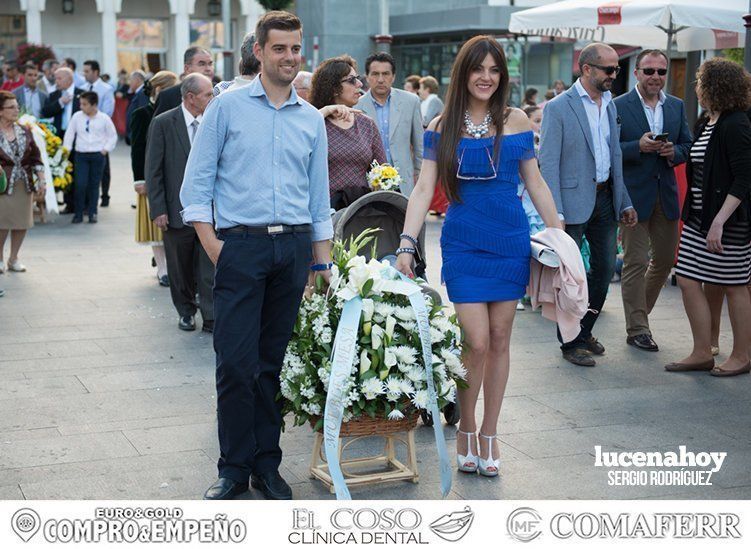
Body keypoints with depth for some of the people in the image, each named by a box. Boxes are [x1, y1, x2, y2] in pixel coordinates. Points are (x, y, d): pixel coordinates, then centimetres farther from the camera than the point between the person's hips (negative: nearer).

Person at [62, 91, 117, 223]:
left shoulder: (104, 118, 0)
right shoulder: (77, 117, 3)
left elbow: (112, 136, 8)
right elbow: (69, 134, 8)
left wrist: (106, 149, -1)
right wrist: (66, 149, 1)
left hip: (98, 155, 0)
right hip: (81, 154, 1)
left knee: (94, 185, 4)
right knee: (80, 184, -8)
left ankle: (92, 213, 13)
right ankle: (78, 213, 1)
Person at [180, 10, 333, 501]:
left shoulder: (312, 119, 13)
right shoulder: (228, 107, 3)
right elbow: (197, 182, 1)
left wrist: (324, 264, 12)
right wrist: (212, 245, -8)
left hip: (295, 246, 3)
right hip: (240, 244, -3)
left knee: (275, 362, 7)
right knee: (236, 361, -6)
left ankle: (267, 465, 16)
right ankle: (234, 468, 6)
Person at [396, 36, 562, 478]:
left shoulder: (515, 121, 4)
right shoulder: (443, 127, 1)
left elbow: (535, 183, 9)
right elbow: (424, 190, -3)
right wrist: (407, 244, -13)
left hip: (511, 240, 2)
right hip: (463, 243, -1)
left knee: (499, 340, 6)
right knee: (477, 341, -7)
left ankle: (489, 435, 20)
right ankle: (465, 429, 15)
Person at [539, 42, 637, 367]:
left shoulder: (610, 105, 11)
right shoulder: (558, 108, -10)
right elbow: (548, 163, -13)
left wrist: (624, 202, 14)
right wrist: (554, 212, -20)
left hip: (605, 198, 7)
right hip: (574, 200, -7)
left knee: (604, 268, 13)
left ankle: (584, 331, 29)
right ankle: (571, 343, 14)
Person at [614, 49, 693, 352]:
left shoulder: (677, 106, 9)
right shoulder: (618, 106, -7)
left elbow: (687, 146, 12)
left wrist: (674, 152, -10)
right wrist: (638, 147, -23)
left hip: (666, 195, 5)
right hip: (634, 196, -5)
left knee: (665, 259, 13)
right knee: (635, 263, 0)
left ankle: (638, 312, 34)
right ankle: (637, 329, 8)